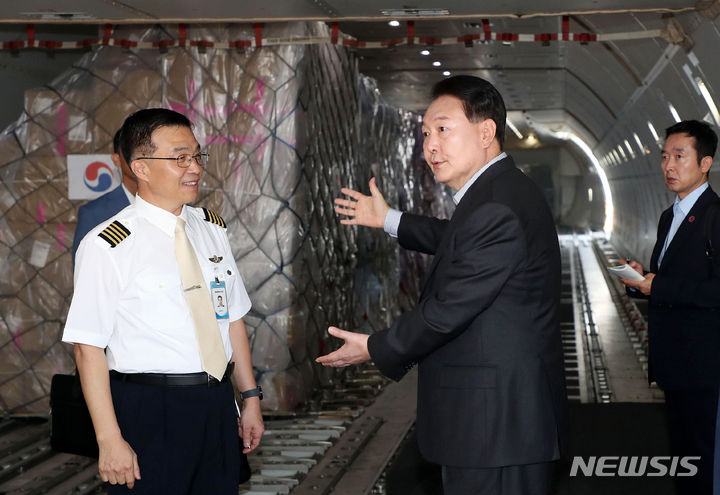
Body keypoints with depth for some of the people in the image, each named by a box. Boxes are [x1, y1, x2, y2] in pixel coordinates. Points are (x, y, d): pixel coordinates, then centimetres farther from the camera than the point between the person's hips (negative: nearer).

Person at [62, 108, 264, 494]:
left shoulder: (212, 228, 8)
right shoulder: (106, 247, -11)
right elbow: (88, 348, -13)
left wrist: (250, 397, 12)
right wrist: (109, 440, -16)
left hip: (217, 405, 6)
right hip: (149, 415, -5)